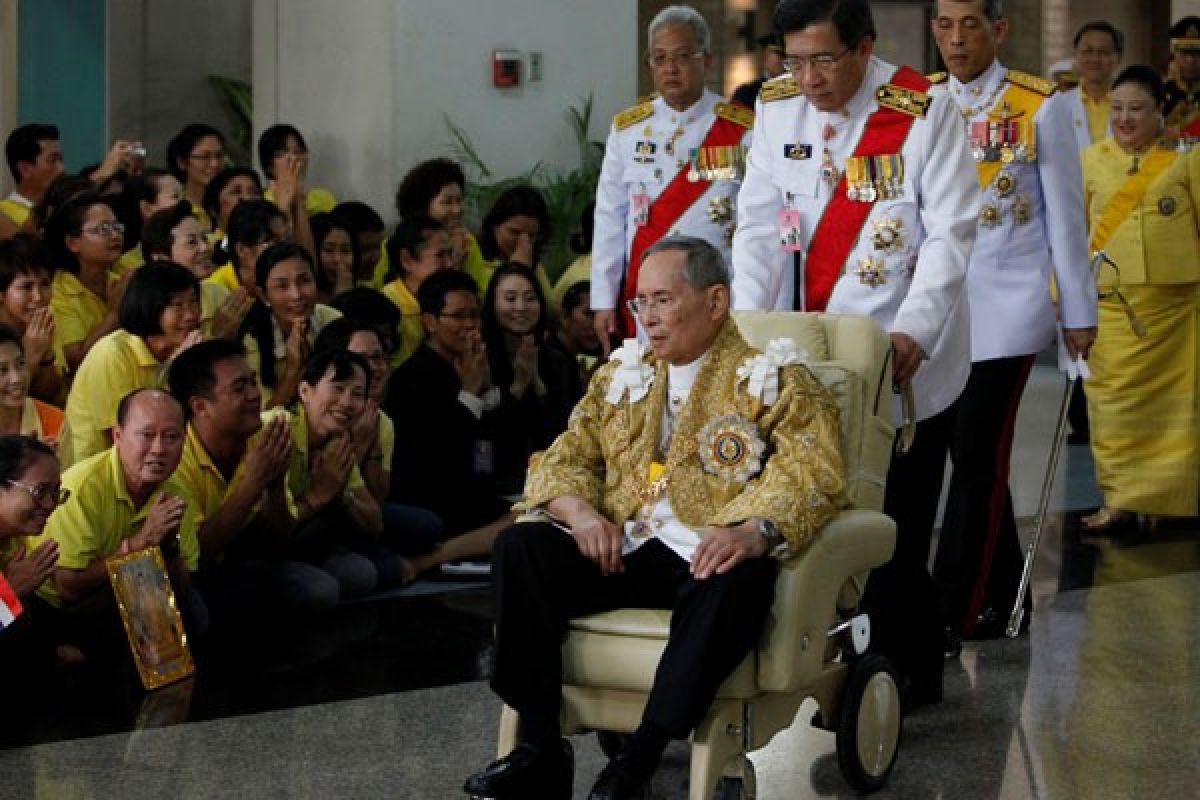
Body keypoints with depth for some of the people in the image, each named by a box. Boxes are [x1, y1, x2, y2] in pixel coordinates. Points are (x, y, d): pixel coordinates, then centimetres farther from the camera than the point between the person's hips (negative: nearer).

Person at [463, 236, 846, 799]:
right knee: (521, 546, -18)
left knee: (739, 580, -38)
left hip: (709, 557, -5)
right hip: (623, 550, 5)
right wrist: (580, 511, -7)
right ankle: (541, 750, -20)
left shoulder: (772, 381, 4)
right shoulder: (623, 374, 21)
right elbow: (566, 460, 17)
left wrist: (755, 531, -32)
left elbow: (811, 474, -12)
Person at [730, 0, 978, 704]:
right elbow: (760, 224, 6)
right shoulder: (777, 106, 5)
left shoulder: (925, 111, -9)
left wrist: (912, 332, -21)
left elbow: (950, 233, -10)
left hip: (903, 358, -4)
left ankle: (908, 675, 10)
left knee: (895, 528, -2)